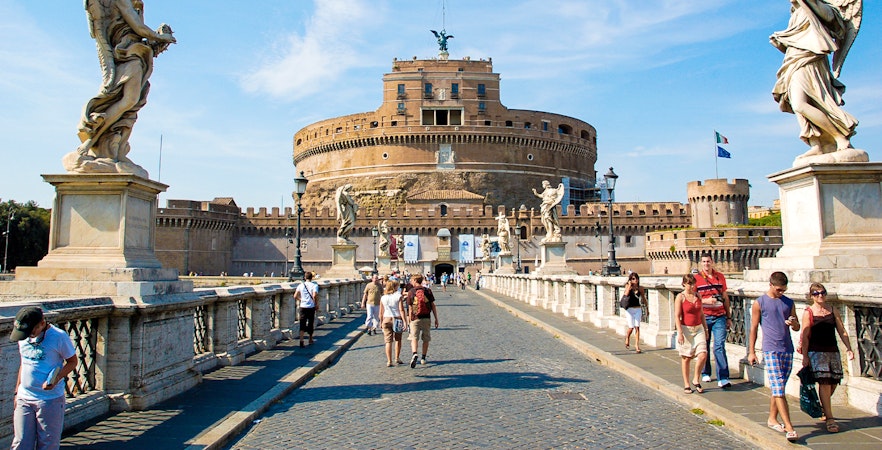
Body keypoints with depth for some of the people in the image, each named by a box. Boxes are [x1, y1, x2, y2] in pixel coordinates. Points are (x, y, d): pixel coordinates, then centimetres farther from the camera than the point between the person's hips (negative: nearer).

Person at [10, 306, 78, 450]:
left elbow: (72, 361, -5)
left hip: (51, 400, -5)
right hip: (24, 399, 5)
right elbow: (24, 363, 19)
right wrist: (17, 391, 16)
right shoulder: (23, 337, 6)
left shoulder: (59, 336, -12)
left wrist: (57, 378, -22)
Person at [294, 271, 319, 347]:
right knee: (311, 323, 13)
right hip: (311, 307, -1)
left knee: (302, 323, 1)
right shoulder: (314, 285, -6)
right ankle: (310, 340, 27)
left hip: (303, 306, 2)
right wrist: (316, 304, -7)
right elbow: (314, 296, -20)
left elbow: (295, 296, 0)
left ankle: (301, 340, -17)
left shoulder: (300, 285, 3)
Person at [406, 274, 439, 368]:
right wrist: (436, 319, 7)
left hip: (415, 318, -2)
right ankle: (423, 358, 21)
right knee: (426, 339, 14)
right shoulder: (428, 291, 3)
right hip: (426, 318, 2)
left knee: (414, 338, -2)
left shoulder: (411, 292, -1)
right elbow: (433, 306, 2)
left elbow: (410, 308, 0)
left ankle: (415, 354, -26)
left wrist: (409, 320, 7)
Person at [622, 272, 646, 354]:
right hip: (630, 309, -2)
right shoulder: (628, 286, -4)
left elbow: (644, 299, 15)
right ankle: (627, 337, 29)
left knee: (637, 327, -4)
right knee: (631, 327, -2)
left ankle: (637, 344, 3)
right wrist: (629, 285, -22)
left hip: (638, 309, 2)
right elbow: (626, 294, -24)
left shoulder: (640, 288, 1)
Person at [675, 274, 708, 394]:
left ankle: (696, 380, 12)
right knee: (686, 358, 4)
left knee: (703, 355, -9)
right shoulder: (680, 297, -6)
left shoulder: (698, 296, 8)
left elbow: (701, 314, 16)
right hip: (686, 330, -4)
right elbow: (677, 316, -10)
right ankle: (686, 385, 17)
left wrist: (705, 329, 14)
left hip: (698, 329, 4)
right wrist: (680, 333, -16)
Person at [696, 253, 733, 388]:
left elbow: (725, 297, 14)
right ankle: (705, 373, 27)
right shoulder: (696, 278, 0)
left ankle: (723, 378, -9)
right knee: (704, 346, 10)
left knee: (720, 345, -8)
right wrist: (705, 301, -17)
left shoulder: (720, 277, 8)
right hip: (704, 317, -1)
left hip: (719, 316, 1)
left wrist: (729, 317, 14)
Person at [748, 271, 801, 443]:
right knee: (778, 389, -9)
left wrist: (794, 323, -9)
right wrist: (751, 352, 0)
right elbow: (754, 328, 2)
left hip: (788, 350, 5)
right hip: (770, 350, -5)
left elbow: (797, 328, 16)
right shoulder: (759, 303, -1)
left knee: (778, 388, 12)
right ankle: (789, 428, -10)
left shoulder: (789, 303, 11)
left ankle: (772, 419, 27)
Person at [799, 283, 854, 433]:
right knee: (824, 382, -11)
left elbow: (842, 331, 12)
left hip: (833, 351, 5)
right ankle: (829, 419, -8)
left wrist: (849, 349, 2)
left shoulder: (833, 311, 10)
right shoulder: (808, 313, -2)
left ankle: (822, 408, 32)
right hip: (816, 351, -5)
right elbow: (805, 336, -4)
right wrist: (805, 356, -8)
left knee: (833, 383, 7)